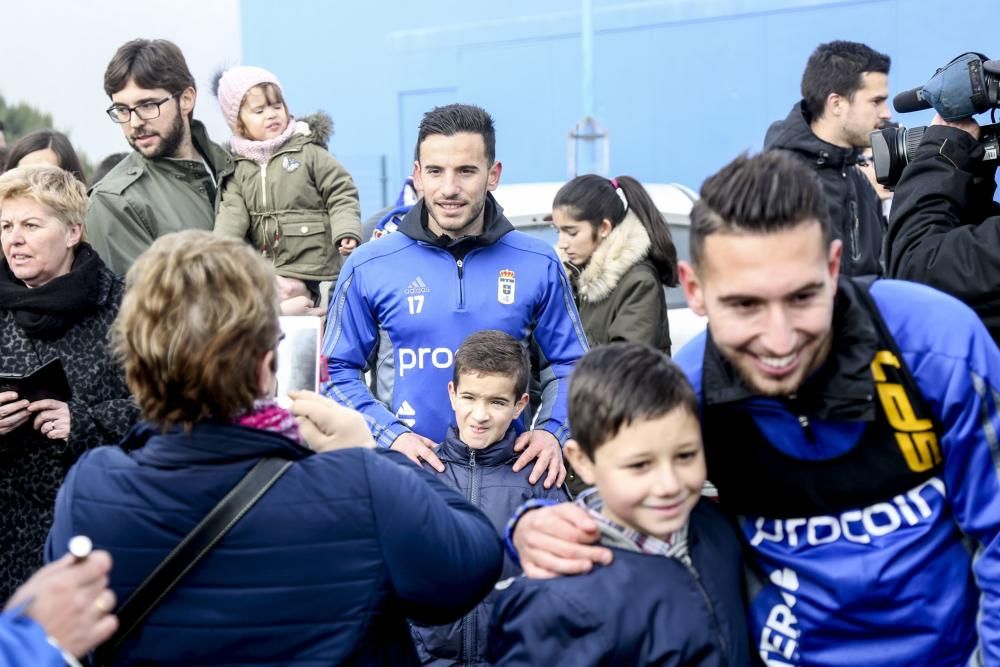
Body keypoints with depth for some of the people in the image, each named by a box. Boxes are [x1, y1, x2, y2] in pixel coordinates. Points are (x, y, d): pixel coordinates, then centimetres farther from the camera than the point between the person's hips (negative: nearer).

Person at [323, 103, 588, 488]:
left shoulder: (539, 266, 7)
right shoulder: (368, 267, 4)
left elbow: (569, 364, 14)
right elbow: (338, 370, 8)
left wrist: (552, 432, -3)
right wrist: (390, 434, -7)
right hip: (404, 470, -1)